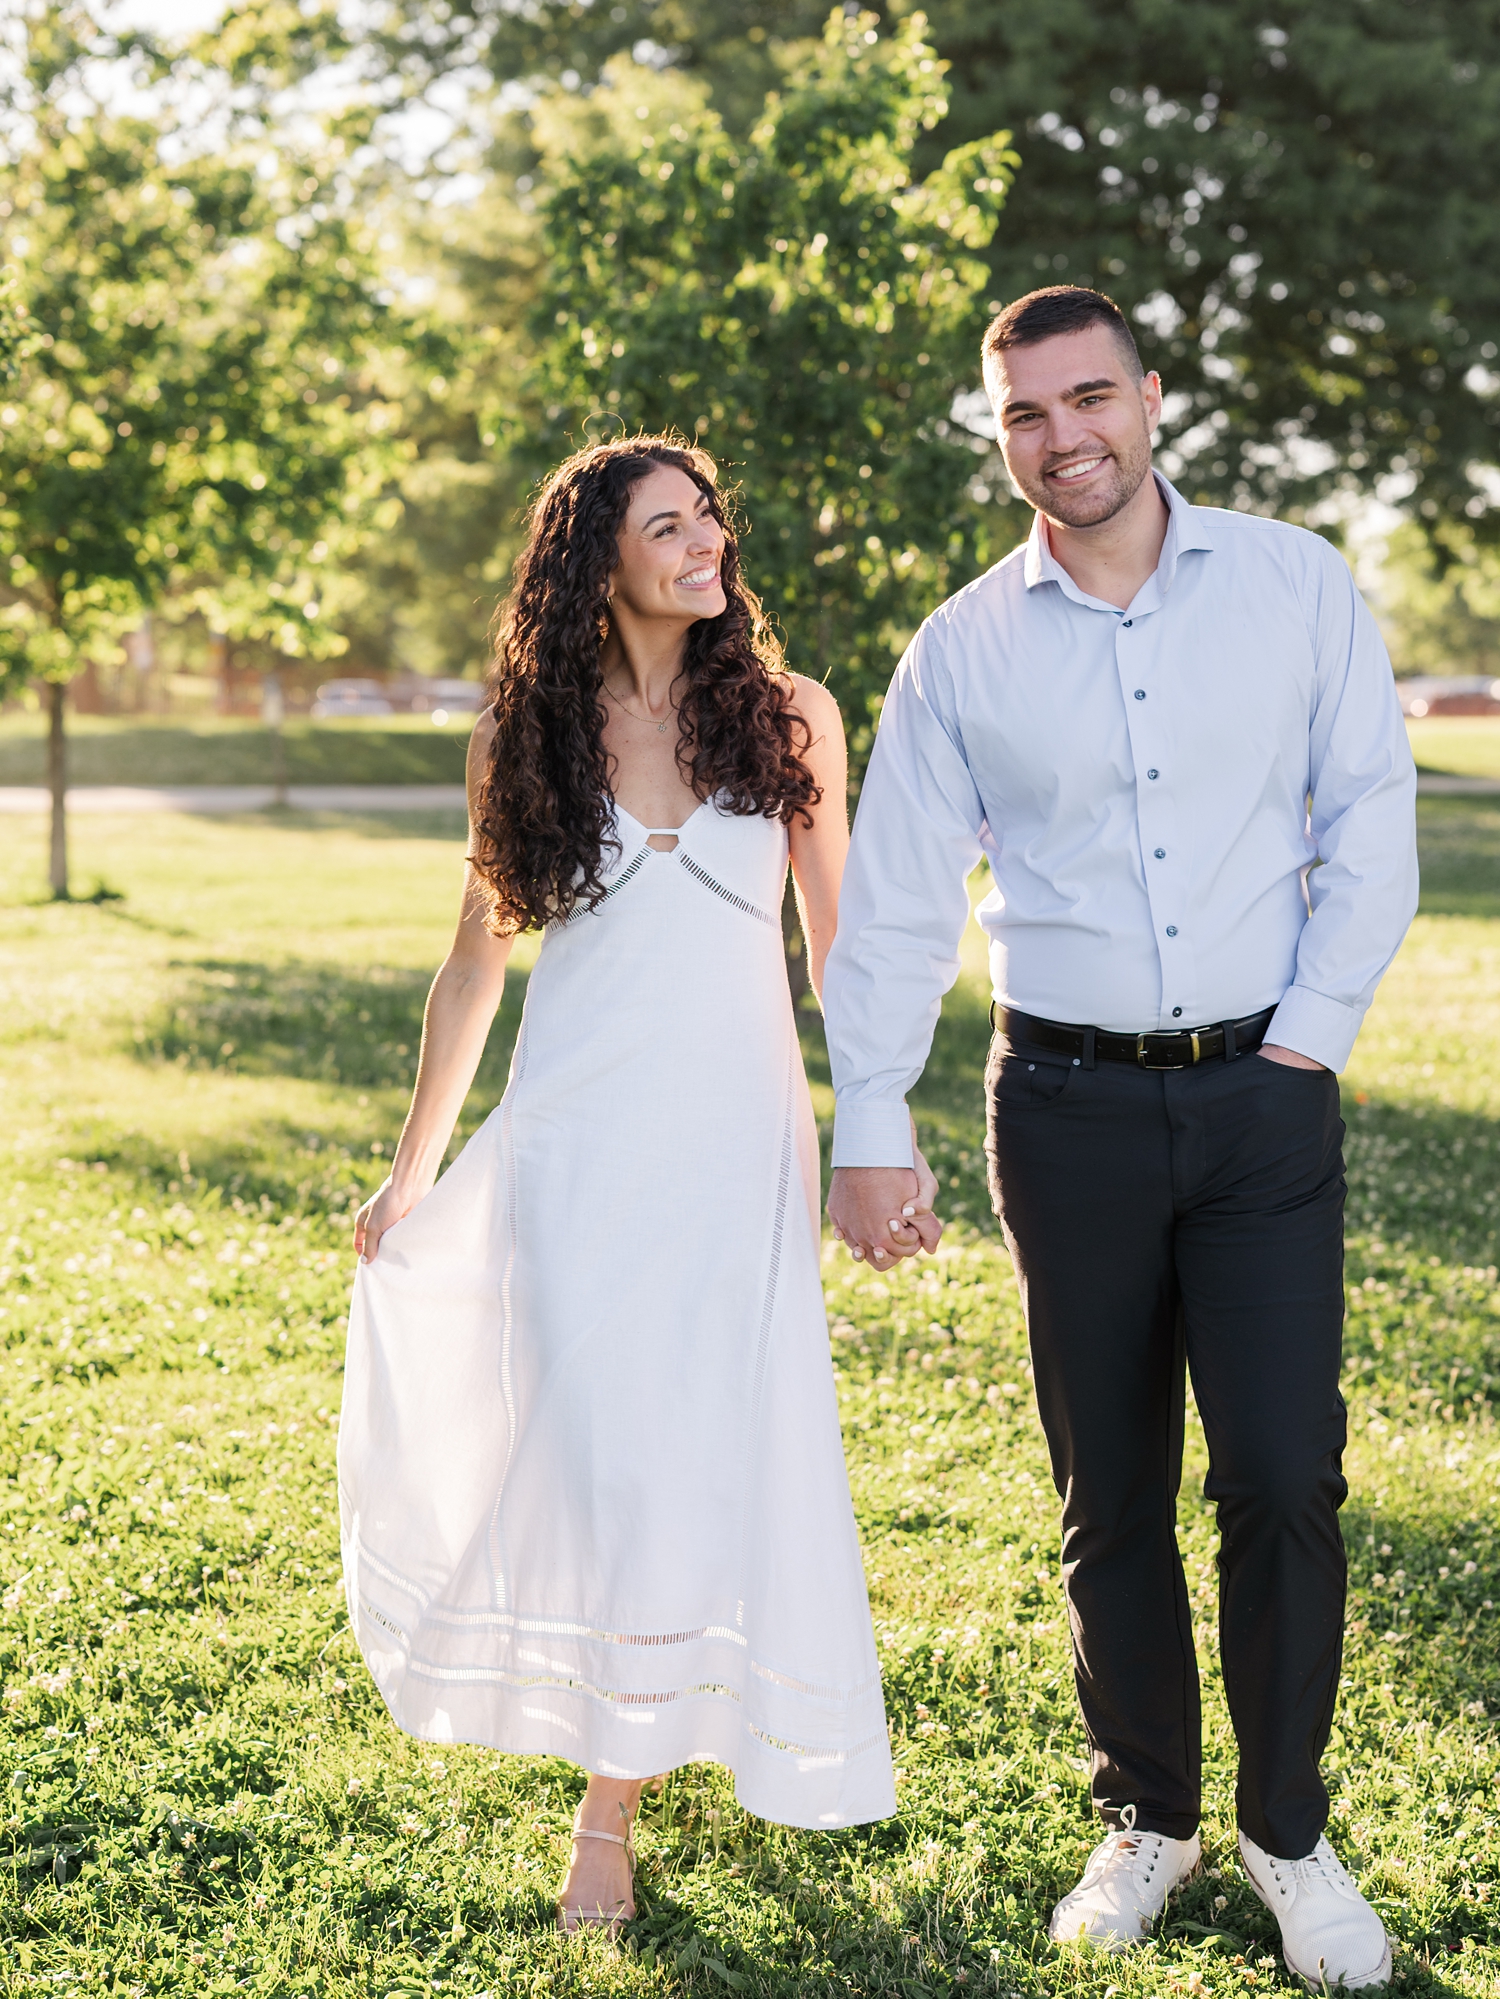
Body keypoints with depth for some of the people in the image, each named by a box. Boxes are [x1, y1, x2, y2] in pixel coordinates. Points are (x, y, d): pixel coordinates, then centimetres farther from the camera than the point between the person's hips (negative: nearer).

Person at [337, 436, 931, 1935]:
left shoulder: (787, 716, 3)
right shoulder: (537, 738, 4)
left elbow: (839, 943, 8)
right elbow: (475, 964, 11)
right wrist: (410, 1174, 13)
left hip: (735, 1143, 0)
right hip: (575, 1145, 0)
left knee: (720, 1444, 0)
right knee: (601, 1451, -6)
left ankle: (615, 1791, 19)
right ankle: (608, 1782, 10)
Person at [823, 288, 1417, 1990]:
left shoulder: (1294, 584, 2)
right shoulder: (964, 646, 3)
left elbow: (1370, 815, 3)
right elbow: (894, 900, 5)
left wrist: (1315, 1026, -4)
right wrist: (870, 1127, 1)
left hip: (1262, 1091, -1)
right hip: (1067, 1103, 1)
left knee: (1285, 1481, -4)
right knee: (1111, 1496, 8)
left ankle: (1290, 1836, 15)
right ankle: (1145, 1822, 26)